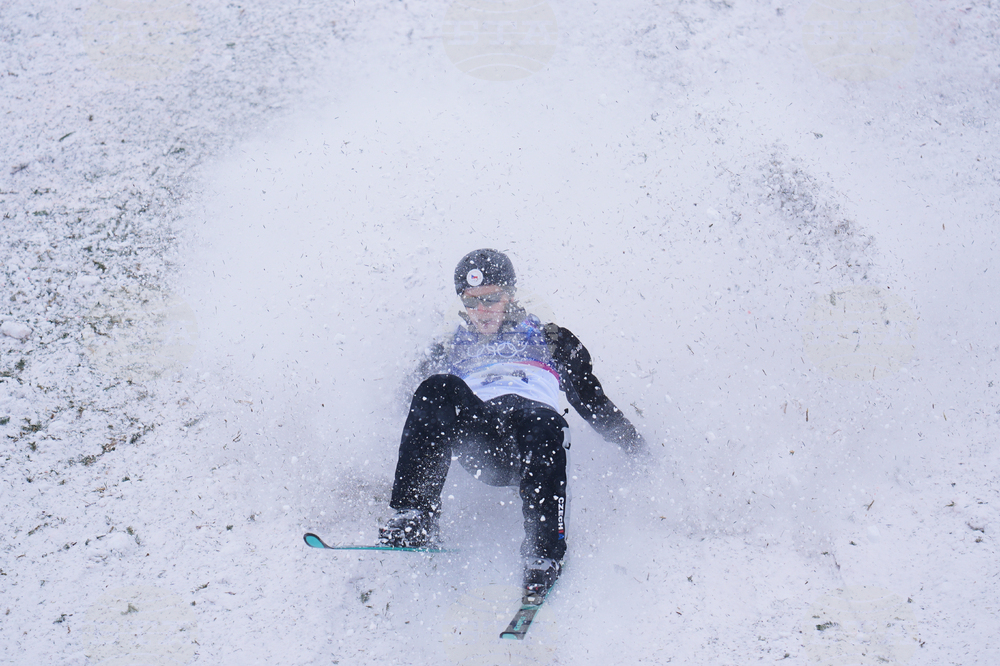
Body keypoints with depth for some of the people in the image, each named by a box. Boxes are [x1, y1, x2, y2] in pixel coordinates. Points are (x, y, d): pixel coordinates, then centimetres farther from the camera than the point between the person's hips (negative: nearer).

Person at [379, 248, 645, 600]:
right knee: (439, 389, -30)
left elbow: (591, 399, 27)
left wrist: (633, 443, 20)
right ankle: (414, 521, -36)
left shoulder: (548, 338, 29)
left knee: (543, 424, -38)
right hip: (478, 447, 1)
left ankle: (544, 558, -43)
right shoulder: (448, 351, 34)